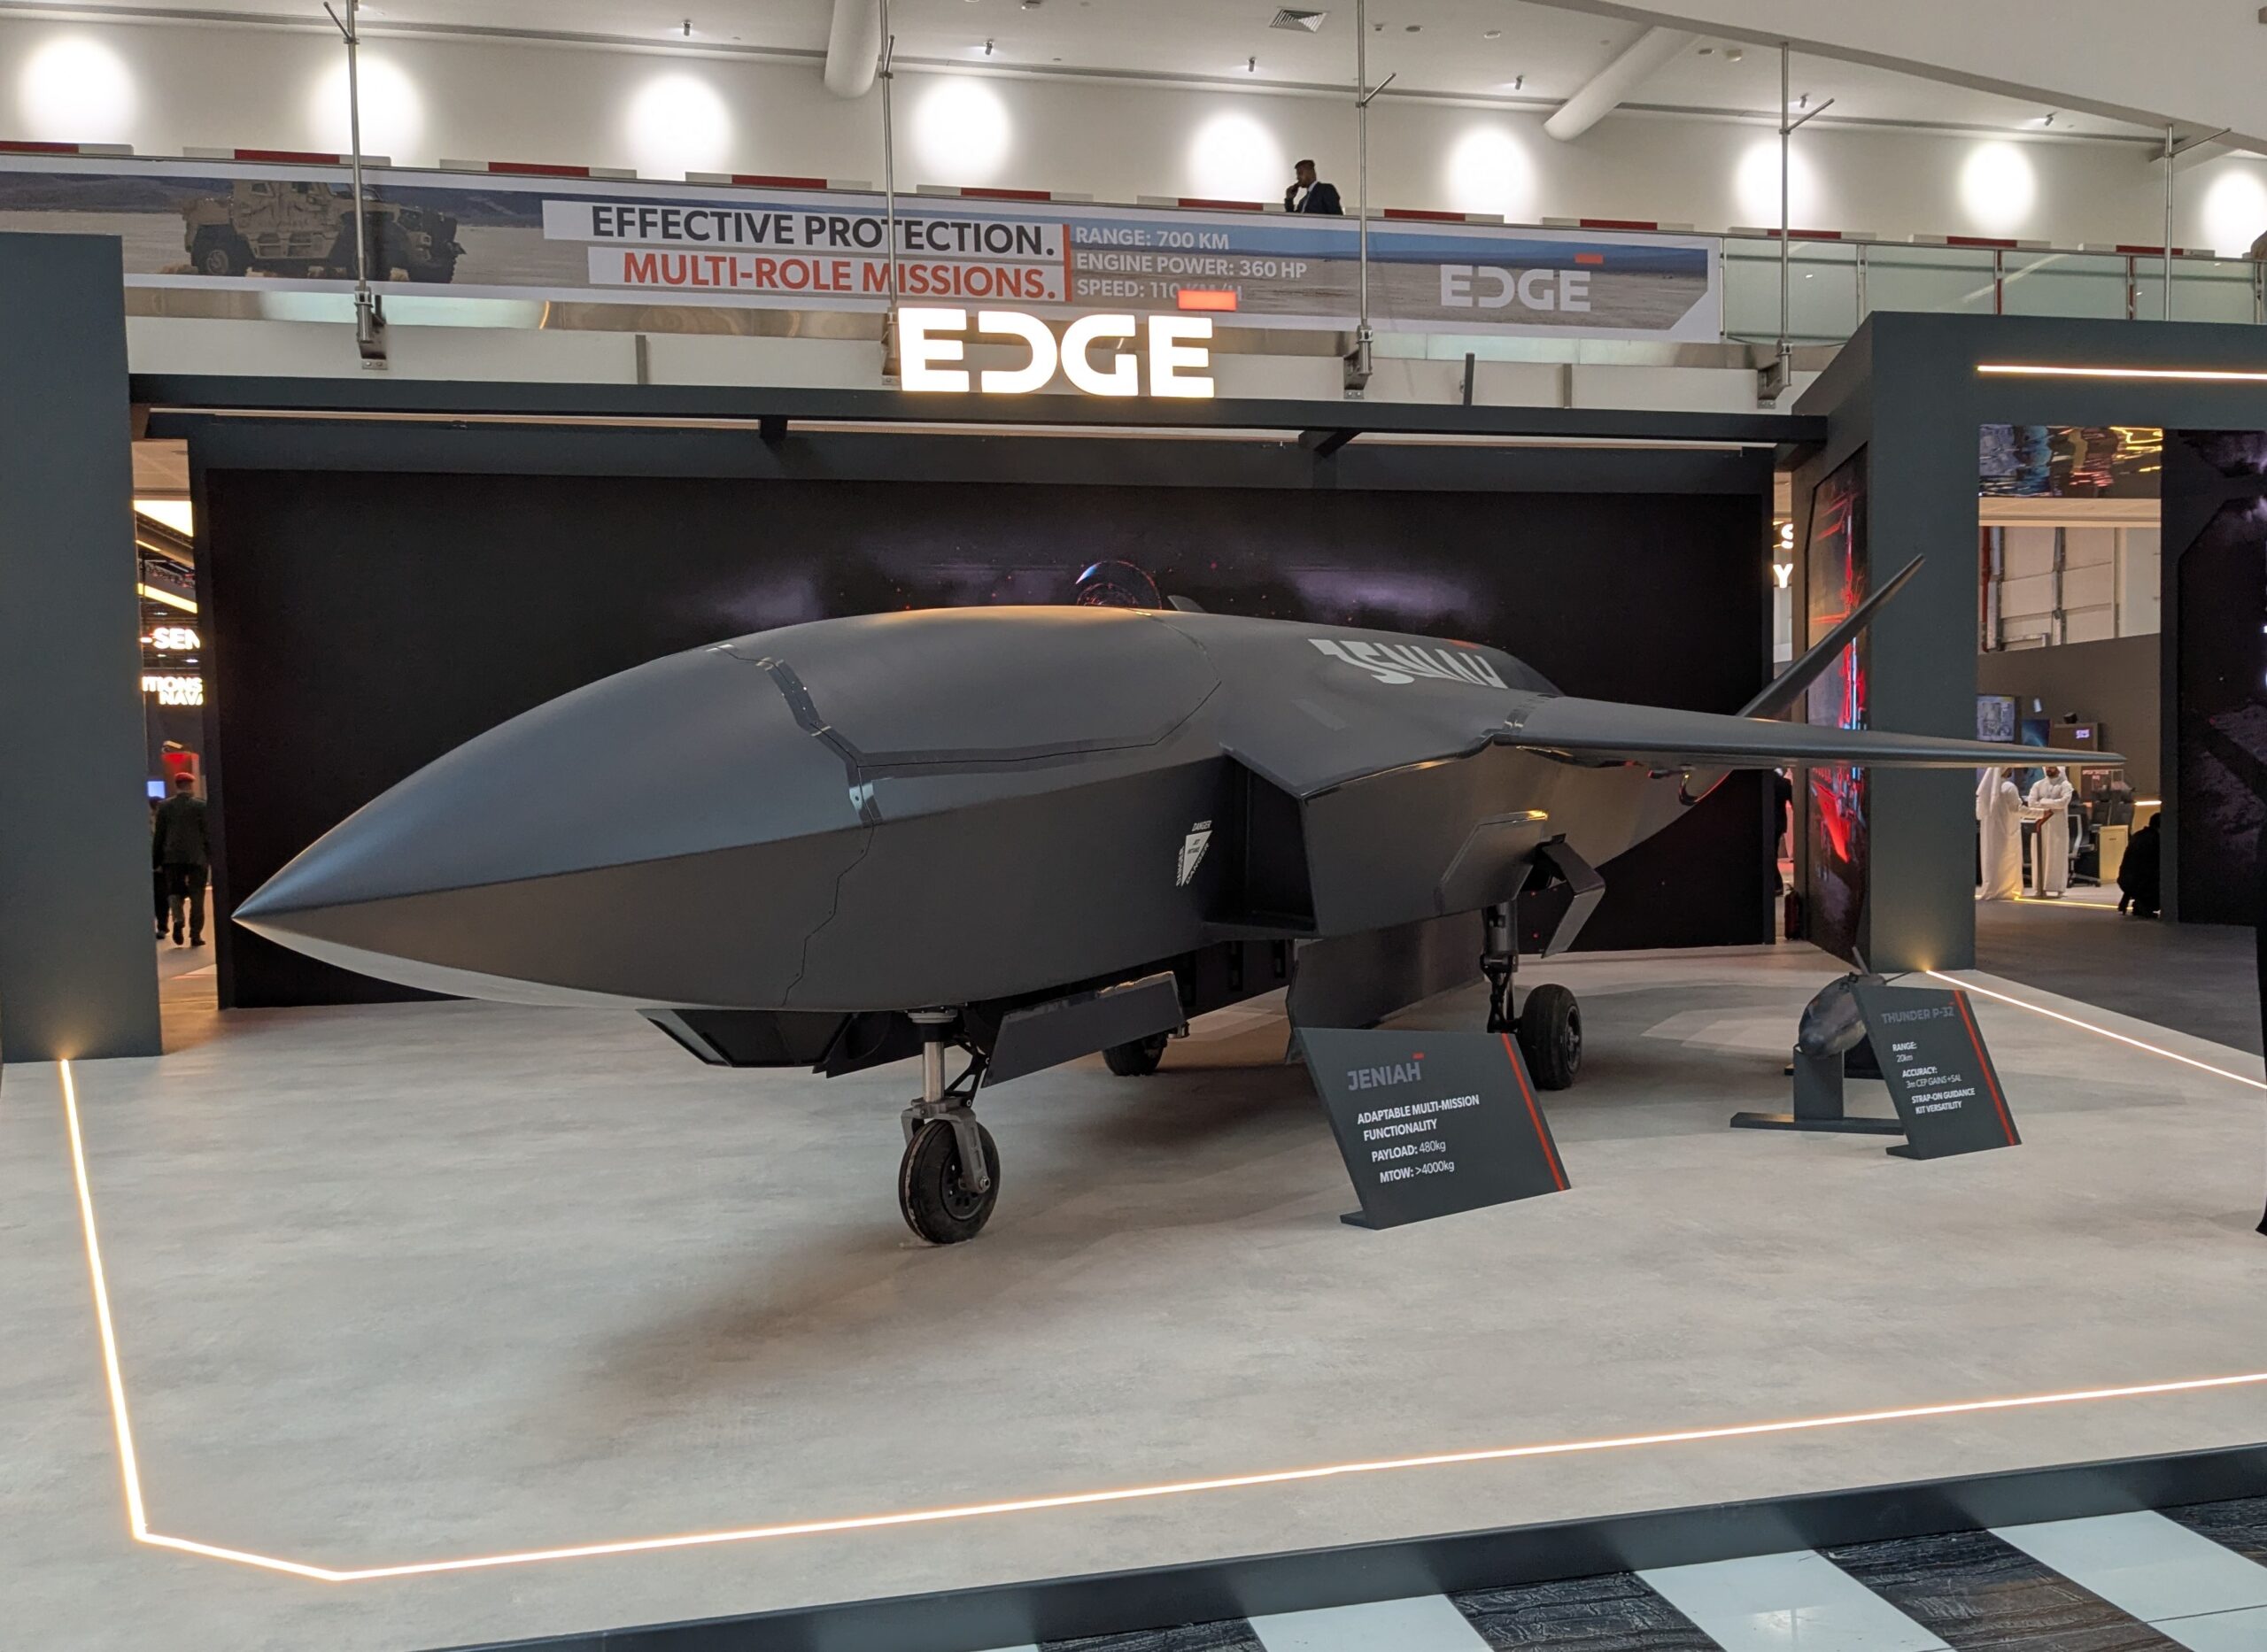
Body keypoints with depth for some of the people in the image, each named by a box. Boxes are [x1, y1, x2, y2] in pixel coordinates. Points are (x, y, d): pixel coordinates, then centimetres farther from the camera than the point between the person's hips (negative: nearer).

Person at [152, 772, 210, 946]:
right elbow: (208, 834, -3)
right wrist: (212, 858, 2)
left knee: (174, 889, 12)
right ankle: (195, 934, 1)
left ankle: (178, 919, -16)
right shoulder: (201, 805, -2)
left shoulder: (164, 806, 3)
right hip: (196, 856, -2)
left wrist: (155, 858, 11)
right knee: (196, 895, 3)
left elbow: (159, 834, 5)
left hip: (172, 856, 2)